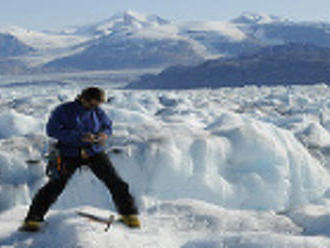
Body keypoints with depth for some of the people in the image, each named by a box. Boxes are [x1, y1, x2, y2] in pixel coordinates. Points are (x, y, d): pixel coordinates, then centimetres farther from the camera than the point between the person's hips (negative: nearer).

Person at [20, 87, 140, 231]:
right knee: (56, 185, -11)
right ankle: (33, 219, -2)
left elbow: (108, 126, 17)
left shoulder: (97, 112, 2)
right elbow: (52, 130, -17)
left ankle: (128, 214, 12)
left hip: (94, 151, 3)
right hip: (70, 153, -3)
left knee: (114, 182, -4)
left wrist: (105, 134, -10)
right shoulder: (64, 111, -8)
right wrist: (79, 137, -25)